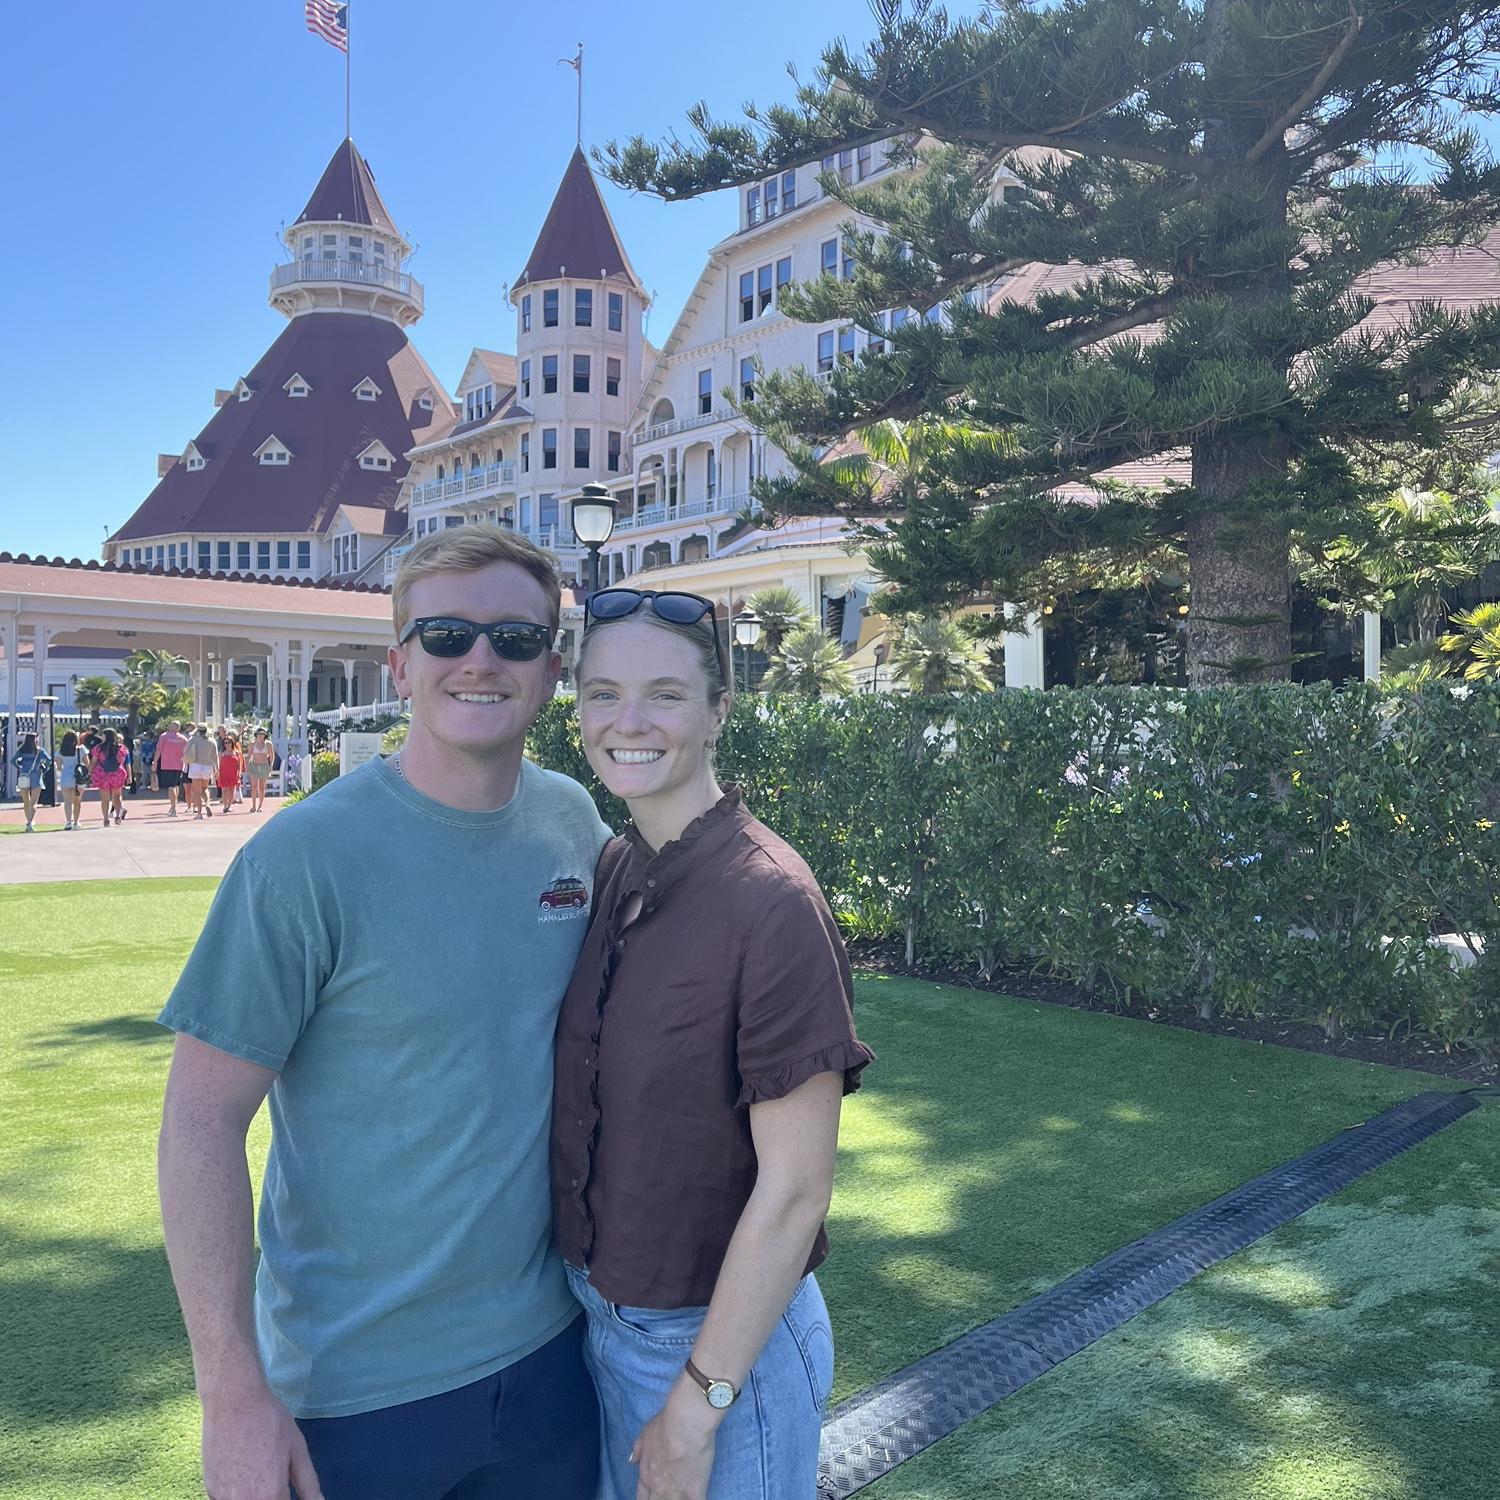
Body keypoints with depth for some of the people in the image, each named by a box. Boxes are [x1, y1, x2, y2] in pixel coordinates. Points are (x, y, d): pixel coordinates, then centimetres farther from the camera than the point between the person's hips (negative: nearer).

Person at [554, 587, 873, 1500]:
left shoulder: (771, 903, -24)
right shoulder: (610, 874, -3)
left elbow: (795, 1190, -21)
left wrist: (696, 1406, -15)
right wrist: (595, 1292, 9)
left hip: (726, 1336, -6)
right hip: (601, 1314, 6)